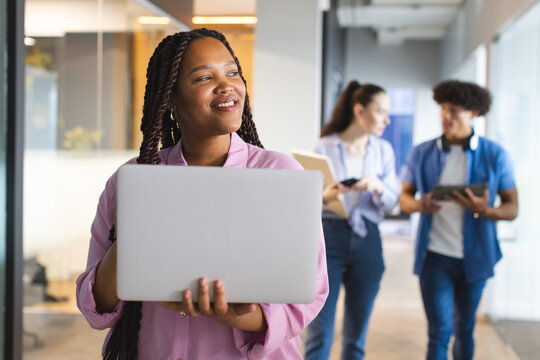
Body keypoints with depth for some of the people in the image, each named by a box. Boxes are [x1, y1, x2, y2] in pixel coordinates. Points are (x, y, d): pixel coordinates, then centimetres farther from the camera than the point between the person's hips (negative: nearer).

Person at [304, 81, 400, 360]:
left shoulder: (383, 150, 11)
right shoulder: (324, 147, -1)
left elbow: (392, 203, 9)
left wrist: (378, 187, -12)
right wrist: (324, 197, -22)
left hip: (367, 241, 4)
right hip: (328, 235, -4)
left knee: (357, 334, 8)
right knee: (320, 332, -7)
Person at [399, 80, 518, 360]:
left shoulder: (495, 155, -2)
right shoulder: (422, 153, 2)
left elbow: (512, 208, -1)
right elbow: (405, 197, 9)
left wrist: (483, 210, -22)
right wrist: (419, 205, -15)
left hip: (473, 258, 1)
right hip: (435, 256, 0)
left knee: (464, 330, 13)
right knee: (439, 331, -4)